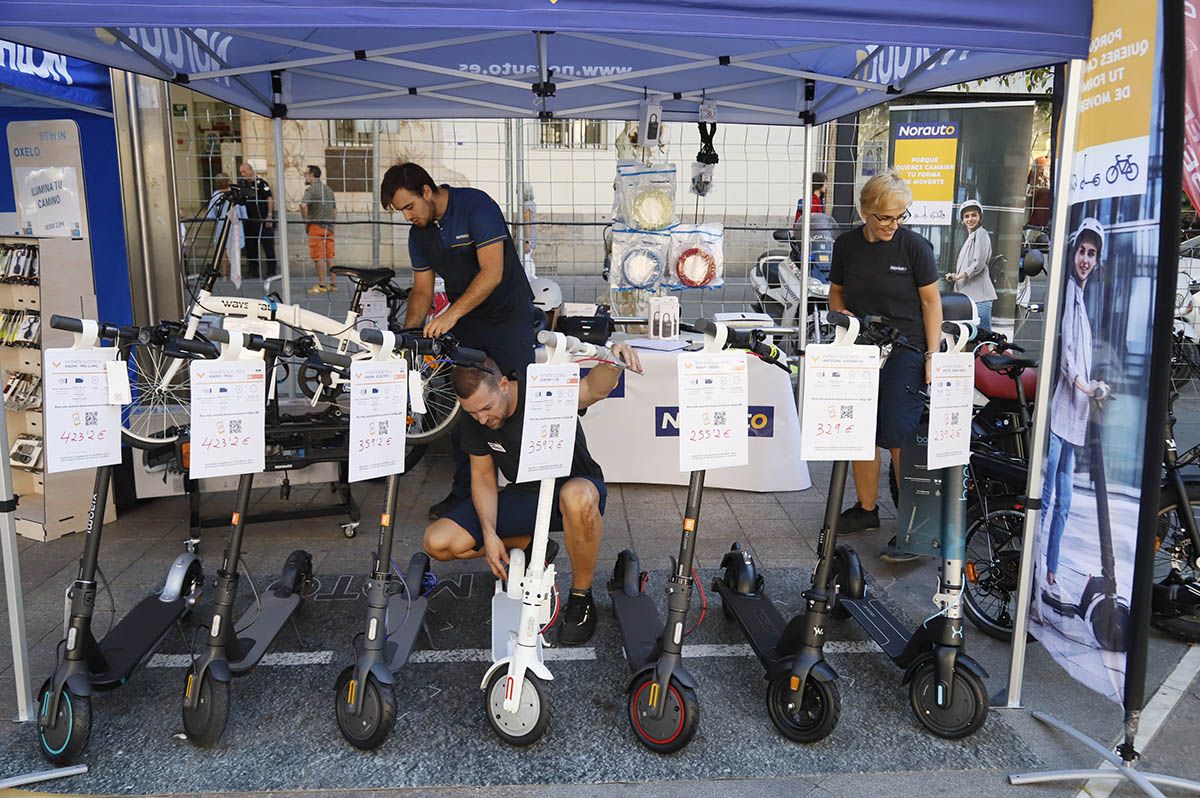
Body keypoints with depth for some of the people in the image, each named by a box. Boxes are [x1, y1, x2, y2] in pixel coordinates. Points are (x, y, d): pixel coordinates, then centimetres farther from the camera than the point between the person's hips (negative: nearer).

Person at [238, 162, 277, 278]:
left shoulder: (260, 183, -7)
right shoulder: (242, 183, 11)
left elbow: (270, 198, -11)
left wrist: (269, 215, -17)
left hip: (263, 220, -7)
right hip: (250, 222, 7)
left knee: (268, 247, -3)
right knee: (250, 248, 10)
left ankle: (271, 271, 3)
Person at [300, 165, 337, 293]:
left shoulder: (311, 189, -7)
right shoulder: (328, 189, 15)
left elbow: (303, 205, -22)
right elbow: (335, 210, 18)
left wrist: (306, 221, -11)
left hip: (316, 226, -7)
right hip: (329, 227, 7)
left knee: (318, 256, -3)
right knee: (329, 256, 9)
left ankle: (321, 285, -2)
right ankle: (333, 283, 11)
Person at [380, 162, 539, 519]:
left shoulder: (477, 206, -18)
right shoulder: (419, 233, 4)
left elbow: (492, 272, -25)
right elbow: (422, 290, 9)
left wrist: (451, 314, -31)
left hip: (508, 316, -6)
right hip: (464, 321, 6)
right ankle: (464, 492, 13)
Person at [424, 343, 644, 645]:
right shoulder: (473, 421, -9)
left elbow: (593, 388, -45)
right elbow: (483, 476, -1)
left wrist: (613, 364, -68)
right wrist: (490, 534, -14)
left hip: (572, 487, -4)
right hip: (523, 495, 5)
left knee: (577, 497, -45)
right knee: (437, 543, -12)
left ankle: (581, 597, -20)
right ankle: (532, 546, 8)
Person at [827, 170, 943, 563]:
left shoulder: (914, 246, -7)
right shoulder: (846, 244, 3)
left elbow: (931, 302, -3)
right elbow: (836, 291, 15)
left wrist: (932, 355, -8)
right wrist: (843, 314, -7)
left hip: (903, 353, -4)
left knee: (900, 439, -8)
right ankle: (866, 509, 26)